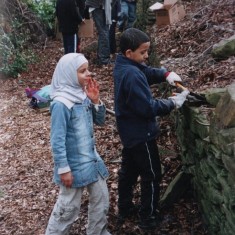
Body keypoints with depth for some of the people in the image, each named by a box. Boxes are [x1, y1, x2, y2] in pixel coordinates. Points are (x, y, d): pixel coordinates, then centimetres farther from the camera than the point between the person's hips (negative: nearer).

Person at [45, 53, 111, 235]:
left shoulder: (83, 94, -1)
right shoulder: (61, 103, -23)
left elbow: (100, 121, 8)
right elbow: (57, 140, -21)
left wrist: (96, 101, -9)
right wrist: (63, 169, -18)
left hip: (92, 159, 8)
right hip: (74, 165, -8)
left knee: (101, 199, 20)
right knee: (68, 208, 8)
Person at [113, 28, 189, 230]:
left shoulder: (124, 65, 1)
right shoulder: (132, 75, -30)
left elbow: (147, 72, 13)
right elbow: (148, 108, -29)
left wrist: (166, 74, -6)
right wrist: (173, 103, -18)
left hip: (129, 131, 10)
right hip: (140, 133, -10)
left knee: (128, 170, 22)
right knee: (151, 176, 7)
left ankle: (125, 210, 37)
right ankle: (148, 219, 21)